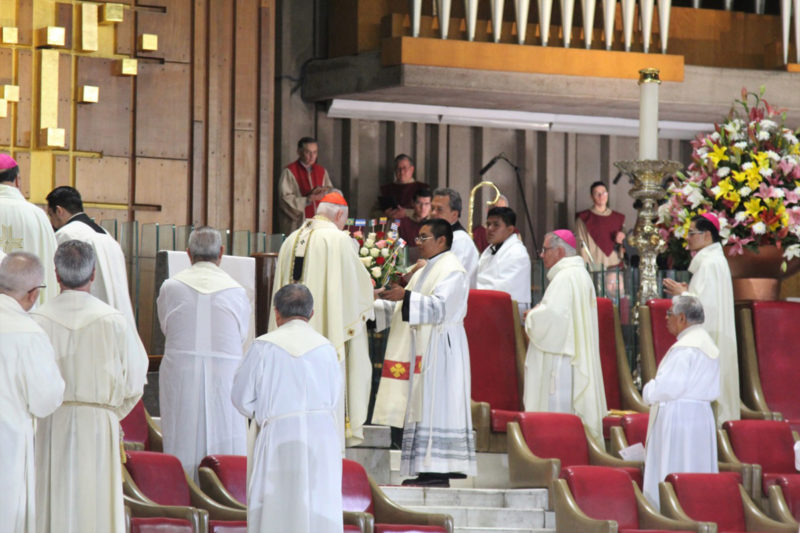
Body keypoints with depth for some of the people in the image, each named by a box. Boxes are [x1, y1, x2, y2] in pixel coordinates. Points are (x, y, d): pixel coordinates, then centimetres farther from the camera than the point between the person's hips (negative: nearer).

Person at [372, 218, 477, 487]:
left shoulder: (452, 271, -8)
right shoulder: (424, 272, 22)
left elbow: (440, 306, -21)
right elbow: (404, 309, 24)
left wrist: (406, 296, -26)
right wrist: (376, 306, 13)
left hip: (439, 351, -10)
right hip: (422, 351, 10)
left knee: (435, 409, -13)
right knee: (423, 411, 5)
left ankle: (439, 472, -15)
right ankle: (428, 472, 4)